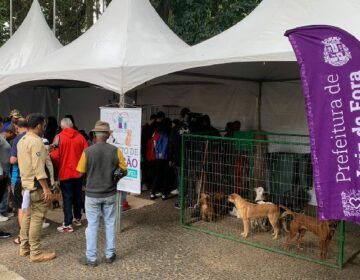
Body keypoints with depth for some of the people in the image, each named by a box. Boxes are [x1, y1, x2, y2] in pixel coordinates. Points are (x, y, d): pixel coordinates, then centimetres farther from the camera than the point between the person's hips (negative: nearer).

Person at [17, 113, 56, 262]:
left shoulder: (22, 140, 12)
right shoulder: (36, 141, -19)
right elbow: (38, 168, -24)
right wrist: (46, 188, -23)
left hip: (26, 184, 10)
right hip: (36, 186, -10)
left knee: (27, 216, 16)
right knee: (36, 219, -4)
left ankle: (24, 248, 25)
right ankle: (36, 253, 1)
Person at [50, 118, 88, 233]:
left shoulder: (59, 137, -9)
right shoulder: (80, 137, 0)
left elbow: (54, 155, -13)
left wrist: (59, 166, 6)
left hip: (65, 173, -3)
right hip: (78, 172, 4)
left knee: (67, 198, 0)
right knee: (77, 196, 17)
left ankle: (68, 225, -1)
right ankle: (77, 219, 31)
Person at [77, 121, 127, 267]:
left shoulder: (87, 151, -14)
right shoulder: (115, 150, -10)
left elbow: (80, 173, -6)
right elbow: (124, 171, -2)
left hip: (92, 194, -1)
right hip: (110, 194, 2)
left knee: (92, 225, 8)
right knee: (110, 224, 15)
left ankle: (91, 258, 17)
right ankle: (110, 255, 24)